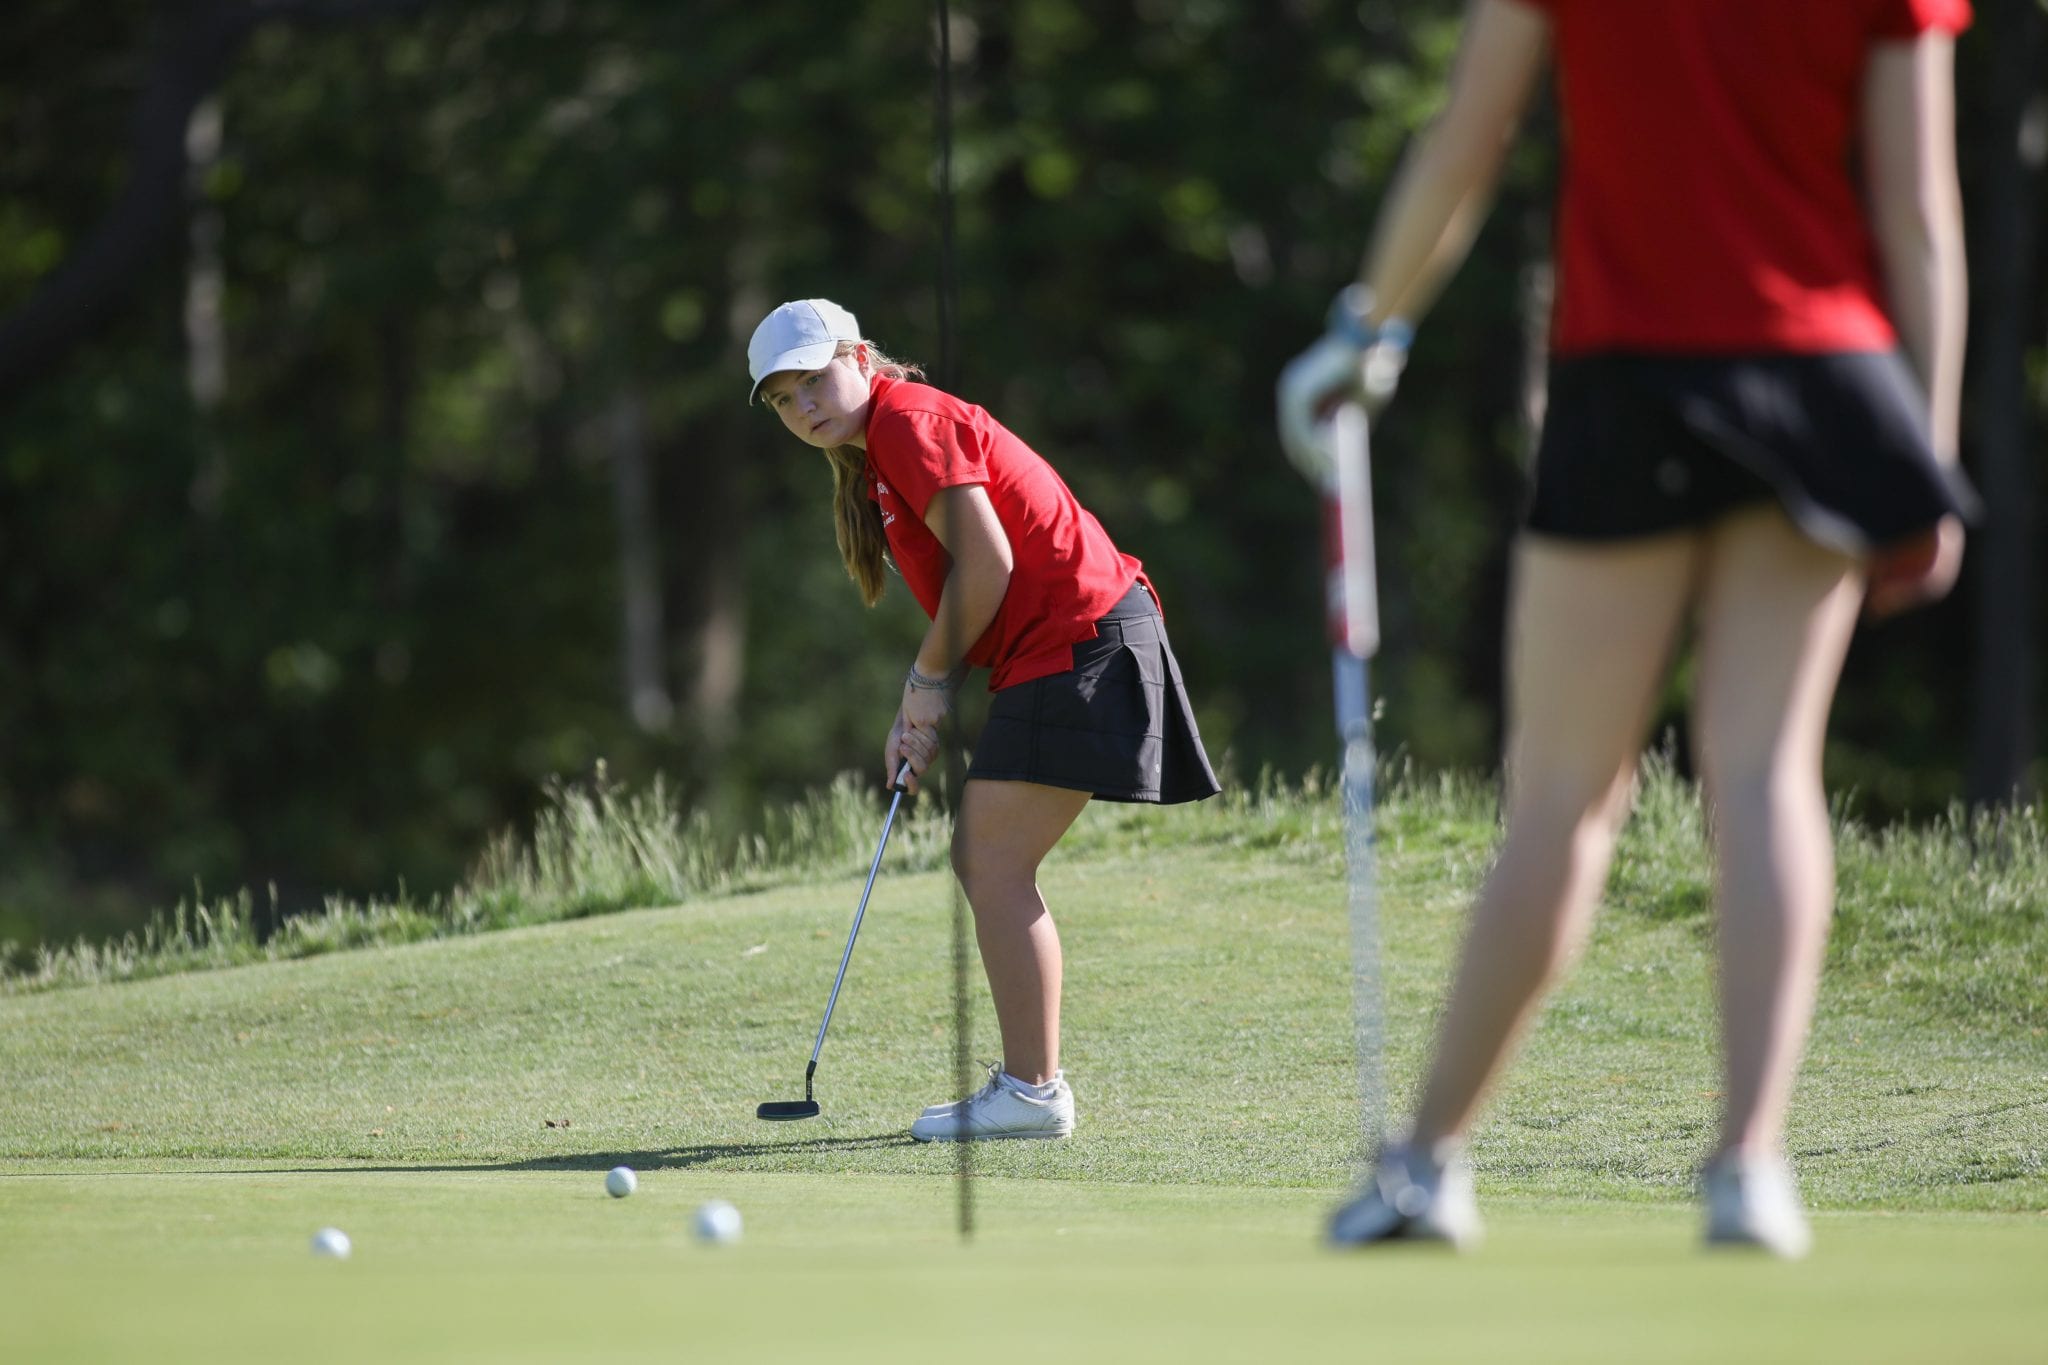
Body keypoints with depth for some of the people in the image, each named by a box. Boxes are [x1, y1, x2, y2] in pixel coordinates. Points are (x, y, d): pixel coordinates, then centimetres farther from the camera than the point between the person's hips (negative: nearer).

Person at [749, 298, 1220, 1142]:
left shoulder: (910, 423, -11)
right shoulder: (875, 453, 20)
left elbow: (986, 564, -19)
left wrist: (929, 682, -8)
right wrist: (917, 712, 7)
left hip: (1077, 640, -11)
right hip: (1060, 651, 11)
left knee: (996, 867, -11)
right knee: (980, 860, 13)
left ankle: (1032, 1093, -9)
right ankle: (1030, 1076, 17)